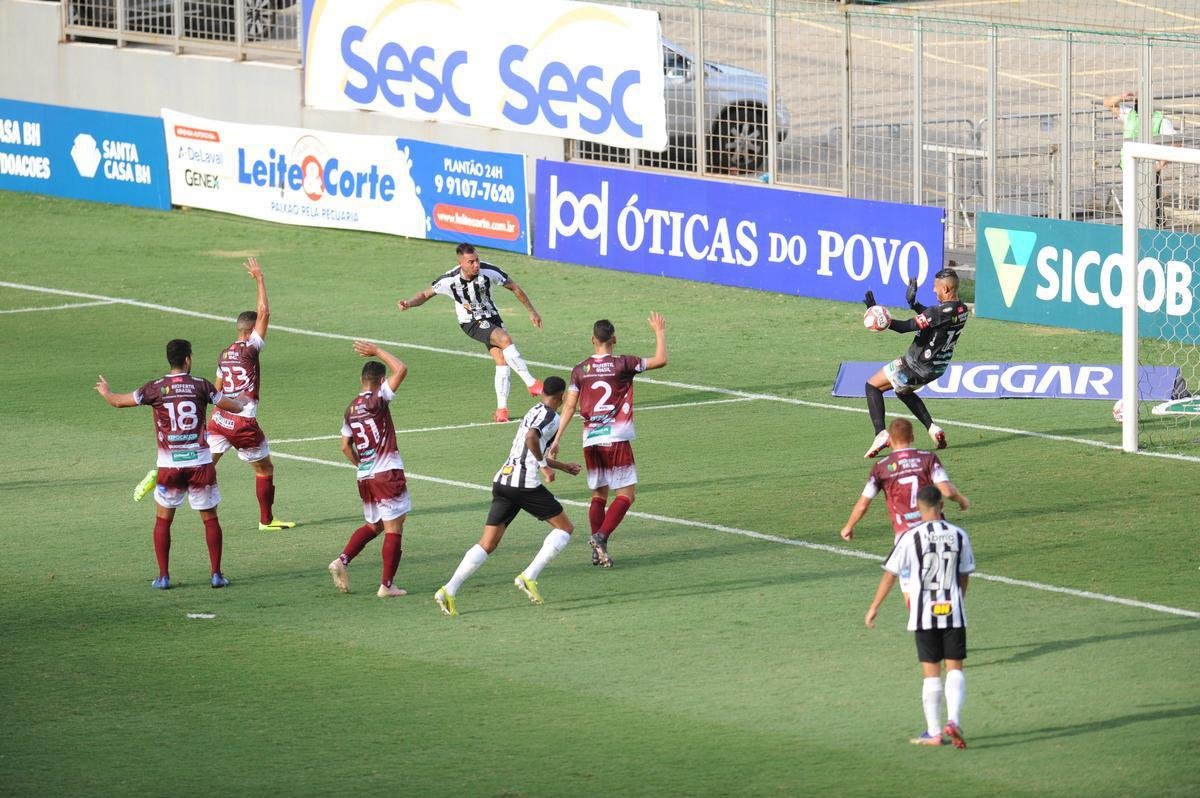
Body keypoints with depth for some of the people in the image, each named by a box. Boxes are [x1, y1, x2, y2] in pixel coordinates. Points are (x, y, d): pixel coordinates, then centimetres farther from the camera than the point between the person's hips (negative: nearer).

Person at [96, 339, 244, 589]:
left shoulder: (155, 388, -3)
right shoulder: (201, 386, -3)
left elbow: (119, 401, 7)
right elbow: (235, 407, 4)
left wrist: (105, 392, 30)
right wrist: (240, 401, 29)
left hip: (169, 465, 0)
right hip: (200, 463, 0)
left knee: (163, 520, 12)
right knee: (210, 519, 11)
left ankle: (163, 577, 9)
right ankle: (216, 574, 7)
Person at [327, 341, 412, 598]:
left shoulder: (350, 410, 10)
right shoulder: (377, 400, -9)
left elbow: (346, 446, 14)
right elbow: (401, 370, -12)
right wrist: (377, 352, -2)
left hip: (364, 478, 7)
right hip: (388, 475, -7)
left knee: (373, 526, 24)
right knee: (394, 528, 0)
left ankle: (342, 560, 8)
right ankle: (387, 585, -1)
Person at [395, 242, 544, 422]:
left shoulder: (488, 271, -19)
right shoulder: (450, 280, -22)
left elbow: (514, 288, -4)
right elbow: (426, 294, -5)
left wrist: (531, 311, 2)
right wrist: (408, 303, -24)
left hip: (492, 318, 3)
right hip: (471, 324, -3)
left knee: (502, 360, -9)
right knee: (505, 339, -28)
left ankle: (501, 409, 1)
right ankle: (531, 383, -24)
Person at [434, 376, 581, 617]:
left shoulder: (534, 412, 24)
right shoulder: (550, 416, -4)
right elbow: (531, 437, -25)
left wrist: (564, 467, 48)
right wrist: (545, 466, -13)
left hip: (502, 481, 8)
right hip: (525, 484, -8)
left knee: (487, 543, 5)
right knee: (565, 528, 8)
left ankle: (449, 589, -10)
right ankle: (529, 577, -6)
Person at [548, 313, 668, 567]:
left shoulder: (580, 370, 6)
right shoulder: (622, 365, -5)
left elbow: (569, 406, 4)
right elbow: (660, 360, -5)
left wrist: (557, 439, 5)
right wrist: (659, 332, 9)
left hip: (590, 441, 4)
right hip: (616, 439, -4)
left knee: (599, 494, 14)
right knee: (627, 492, 1)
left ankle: (597, 551, 8)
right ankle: (601, 536, -18)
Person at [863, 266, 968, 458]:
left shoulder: (940, 312, -29)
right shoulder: (962, 310, -2)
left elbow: (905, 327, -29)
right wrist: (914, 304, 17)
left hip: (916, 366, -8)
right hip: (937, 368, 8)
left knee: (872, 386, 6)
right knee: (903, 392, 34)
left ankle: (880, 434, -8)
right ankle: (932, 427, 18)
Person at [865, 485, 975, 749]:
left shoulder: (911, 537, -7)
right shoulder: (958, 535, 2)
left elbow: (890, 574, -3)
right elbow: (964, 576, 12)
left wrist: (874, 607, 7)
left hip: (924, 615, -1)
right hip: (953, 613, 1)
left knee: (931, 673, 5)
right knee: (955, 669, 4)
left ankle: (933, 732, 8)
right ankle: (953, 721, -17)